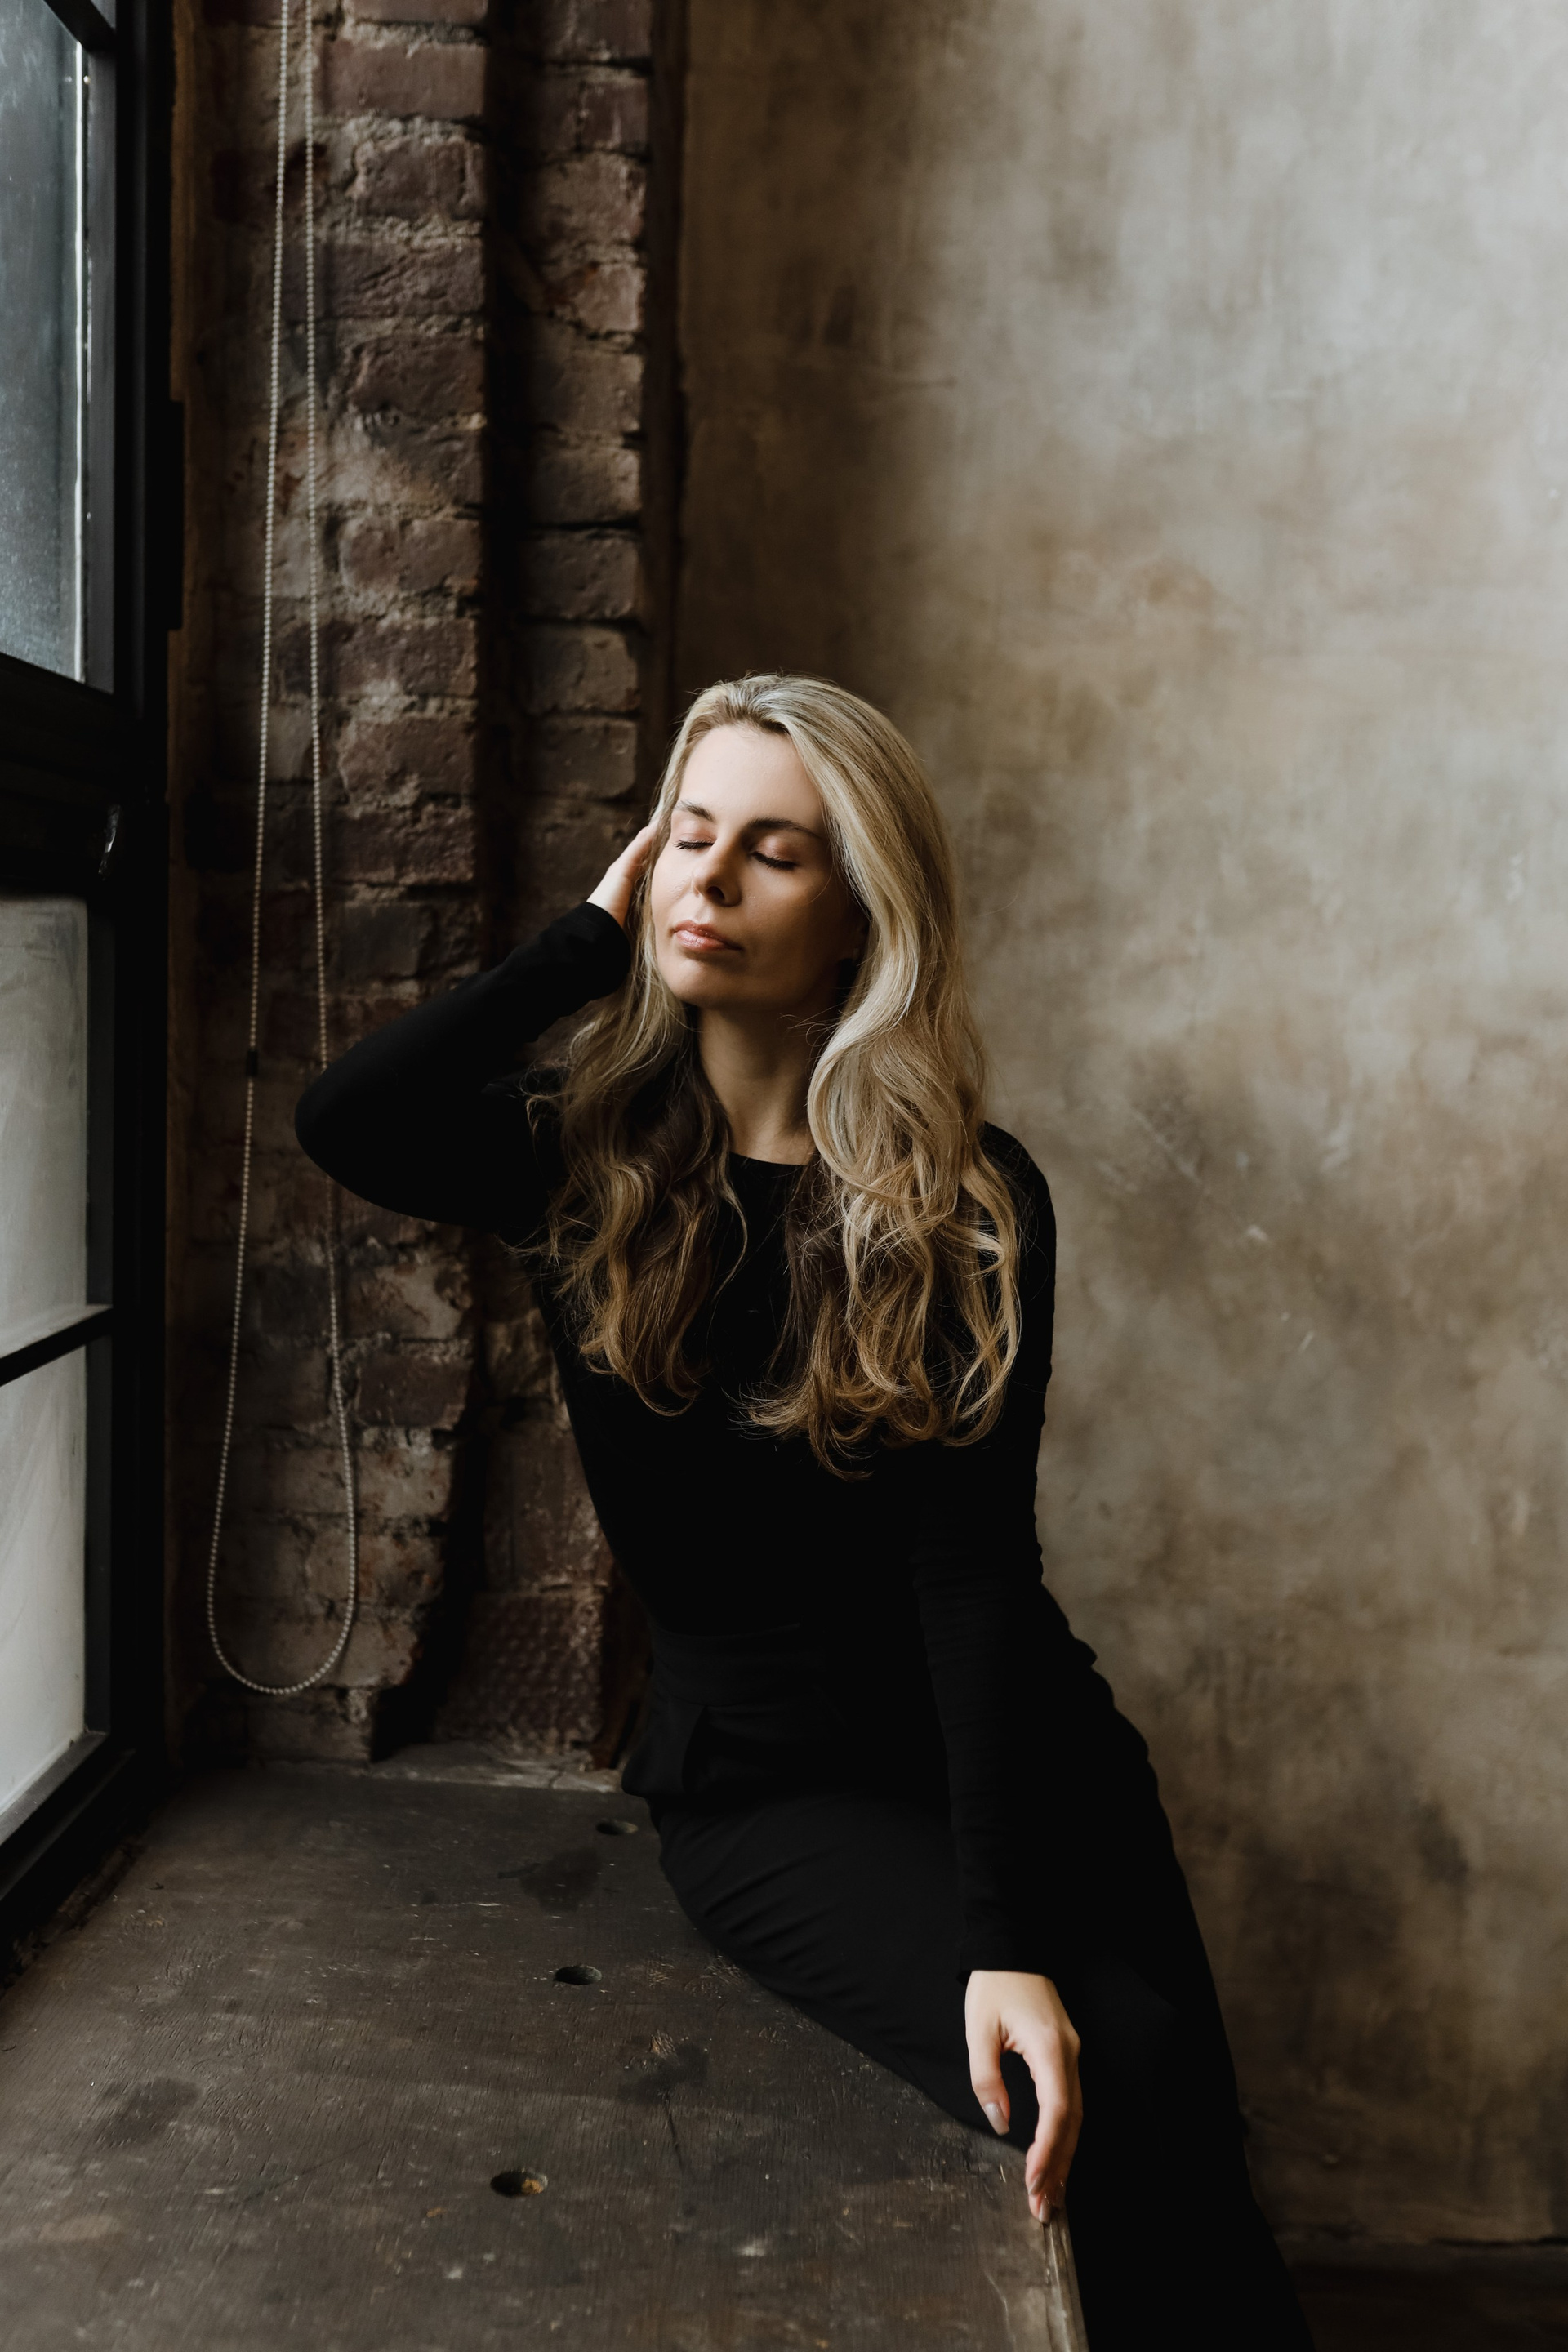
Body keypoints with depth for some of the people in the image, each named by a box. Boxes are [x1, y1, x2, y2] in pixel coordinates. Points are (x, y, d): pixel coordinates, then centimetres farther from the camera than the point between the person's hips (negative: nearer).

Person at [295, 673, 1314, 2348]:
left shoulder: (974, 1204, -6)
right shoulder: (589, 1166, -2)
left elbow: (973, 1564, -14)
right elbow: (343, 1124, -24)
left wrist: (1005, 1936, -23)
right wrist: (595, 935, -13)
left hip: (1013, 1749, 1)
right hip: (762, 1777, -1)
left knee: (1169, 2132, -15)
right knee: (1127, 2079, -22)